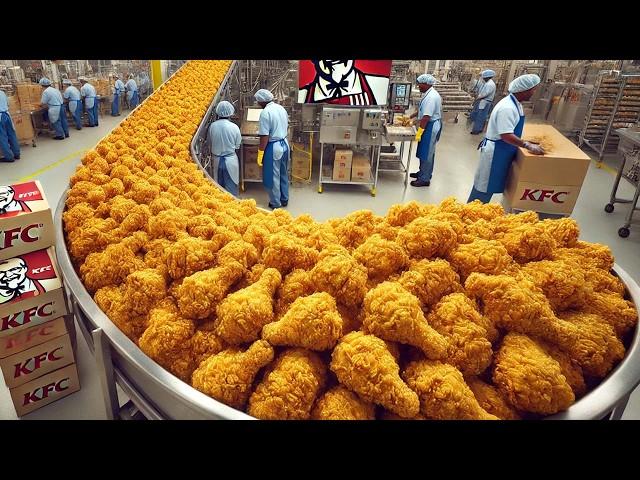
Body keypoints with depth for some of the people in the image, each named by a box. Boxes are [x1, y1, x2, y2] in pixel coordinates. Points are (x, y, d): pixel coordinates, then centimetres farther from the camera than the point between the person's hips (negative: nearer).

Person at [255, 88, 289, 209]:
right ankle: (285, 199, 32)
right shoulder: (281, 108, 5)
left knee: (273, 176, 6)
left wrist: (260, 153, -14)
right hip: (285, 144, 8)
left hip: (273, 147, -8)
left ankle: (275, 203, 17)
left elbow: (264, 136, -21)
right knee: (284, 174, 20)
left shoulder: (265, 113, -19)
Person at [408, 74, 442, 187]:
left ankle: (424, 179, 5)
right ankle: (423, 172, 33)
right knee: (426, 152, 19)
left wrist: (419, 132, -26)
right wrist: (410, 117, 21)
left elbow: (426, 117, -27)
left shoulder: (431, 97, -23)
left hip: (431, 126, -10)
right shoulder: (429, 94, 10)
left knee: (426, 153, -3)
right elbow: (422, 110, 21)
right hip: (429, 125, 10)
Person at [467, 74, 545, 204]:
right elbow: (506, 135, -31)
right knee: (485, 185, 2)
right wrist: (528, 145, -28)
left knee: (489, 183, 19)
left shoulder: (515, 103, 7)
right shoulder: (507, 108, -25)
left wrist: (525, 142, 12)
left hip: (501, 150, 10)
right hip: (496, 151, -10)